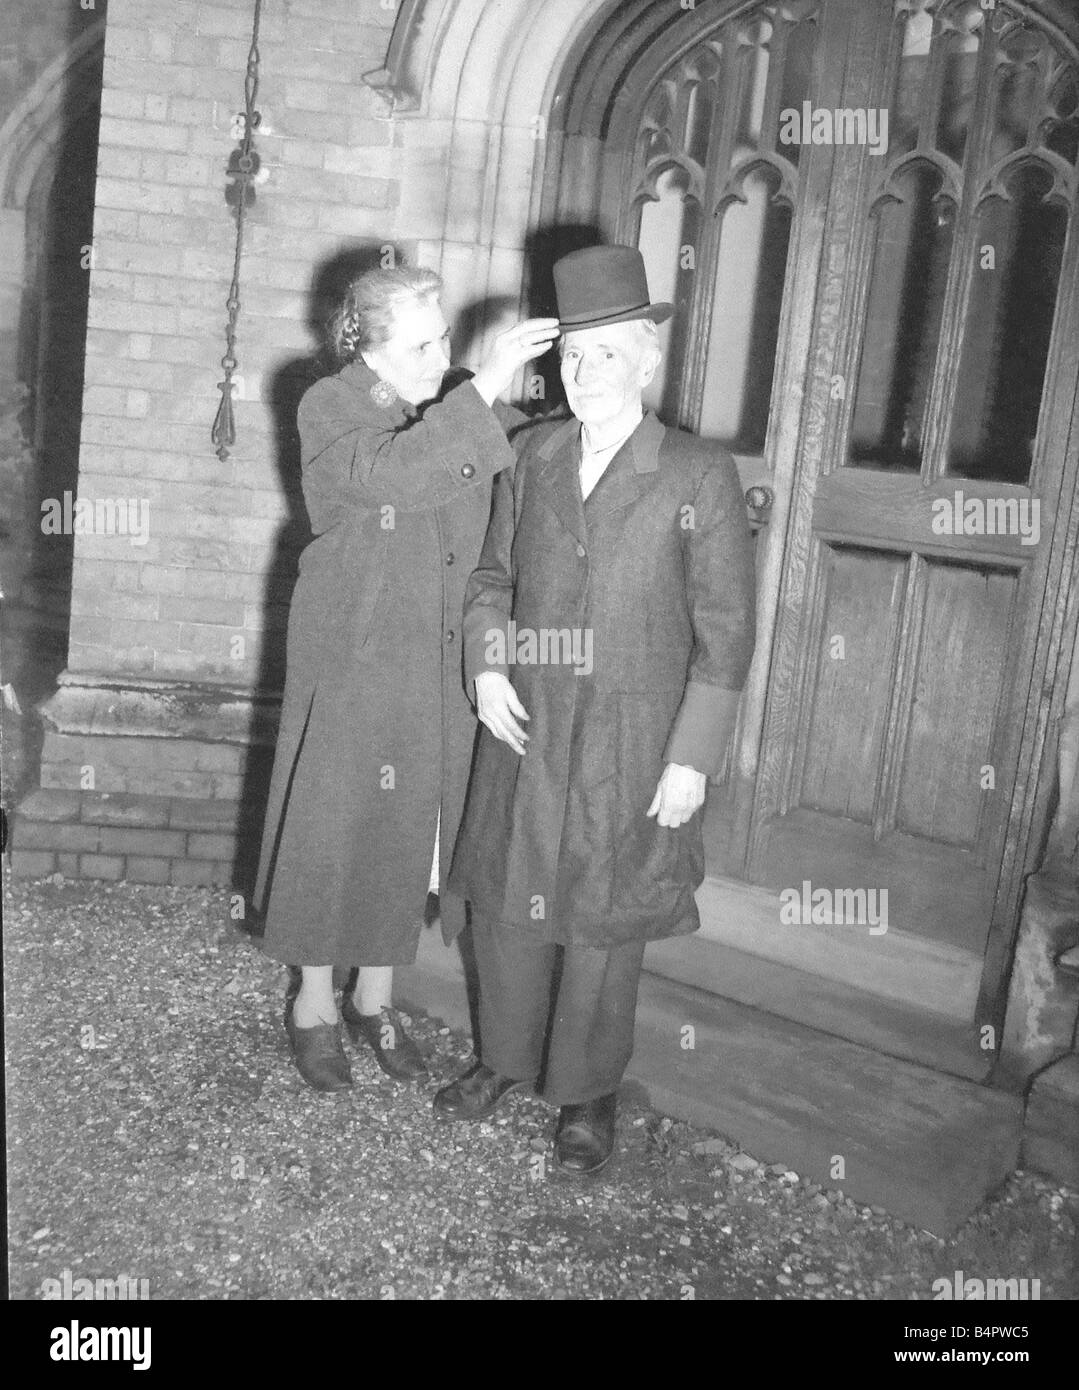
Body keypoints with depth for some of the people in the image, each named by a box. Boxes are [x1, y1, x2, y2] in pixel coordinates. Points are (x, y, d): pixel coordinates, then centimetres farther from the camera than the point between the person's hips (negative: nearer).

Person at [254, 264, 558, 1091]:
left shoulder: (458, 404, 6)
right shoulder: (330, 409, -9)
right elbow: (389, 477, -29)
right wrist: (483, 388, -33)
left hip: (442, 667, 4)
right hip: (354, 663, -4)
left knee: (410, 830, 11)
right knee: (333, 826, 5)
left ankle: (375, 998, 30)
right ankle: (314, 1004, 24)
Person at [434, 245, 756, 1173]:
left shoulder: (700, 478, -10)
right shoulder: (536, 458, 3)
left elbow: (724, 634, -9)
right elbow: (493, 575, 13)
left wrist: (692, 758, -12)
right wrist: (486, 664, -4)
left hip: (628, 746, -4)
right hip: (524, 726, 4)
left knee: (602, 924, 8)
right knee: (506, 901, 15)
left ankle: (589, 1093, 28)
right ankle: (504, 1059, 37)